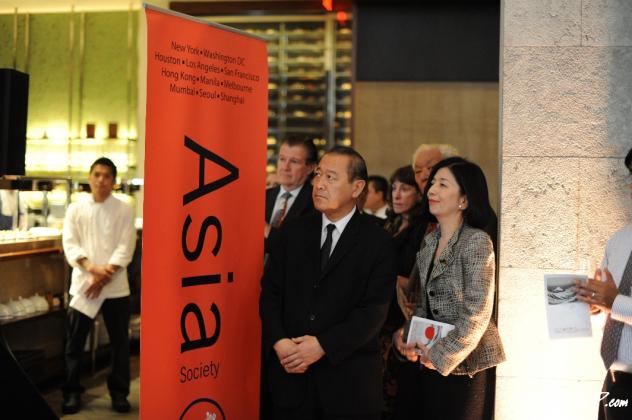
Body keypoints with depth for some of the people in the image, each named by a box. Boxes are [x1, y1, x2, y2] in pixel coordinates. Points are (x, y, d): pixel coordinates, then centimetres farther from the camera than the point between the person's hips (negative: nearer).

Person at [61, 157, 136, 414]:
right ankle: (72, 392, 18)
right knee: (75, 341, 4)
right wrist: (92, 268, -20)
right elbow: (70, 244, -4)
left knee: (120, 341, 6)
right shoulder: (76, 209, 5)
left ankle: (119, 391, 20)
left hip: (116, 285, 0)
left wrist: (105, 275, -15)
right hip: (83, 283, 1)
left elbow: (125, 248, -5)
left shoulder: (124, 210, 2)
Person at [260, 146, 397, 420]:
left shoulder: (378, 243, -4)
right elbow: (270, 293, 4)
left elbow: (374, 310, -10)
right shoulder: (291, 233, 7)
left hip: (349, 379, -2)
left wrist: (323, 345, -17)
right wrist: (279, 342, -11)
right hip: (290, 371, 3)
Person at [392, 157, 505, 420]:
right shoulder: (429, 241, 8)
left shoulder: (477, 241, -13)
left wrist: (440, 356, -14)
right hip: (431, 365, 7)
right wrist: (403, 335, -3)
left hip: (467, 366, -6)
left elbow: (477, 315, -17)